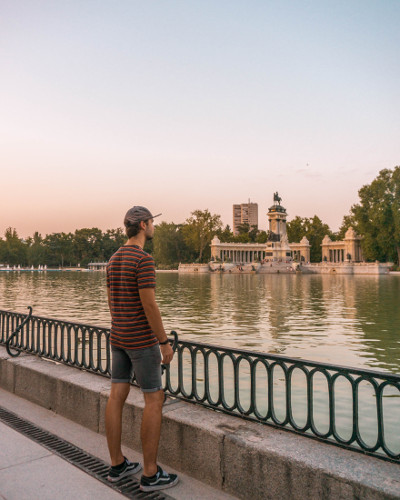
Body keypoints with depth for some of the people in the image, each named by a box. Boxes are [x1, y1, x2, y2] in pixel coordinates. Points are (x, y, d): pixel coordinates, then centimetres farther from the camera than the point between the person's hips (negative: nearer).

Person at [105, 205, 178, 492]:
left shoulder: (114, 259, 11)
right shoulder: (144, 259, -19)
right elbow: (149, 305, -24)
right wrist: (165, 343, -16)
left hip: (119, 338, 9)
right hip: (142, 340, -9)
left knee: (117, 397, 10)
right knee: (155, 399, -1)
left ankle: (117, 465, 21)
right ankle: (151, 474, 5)